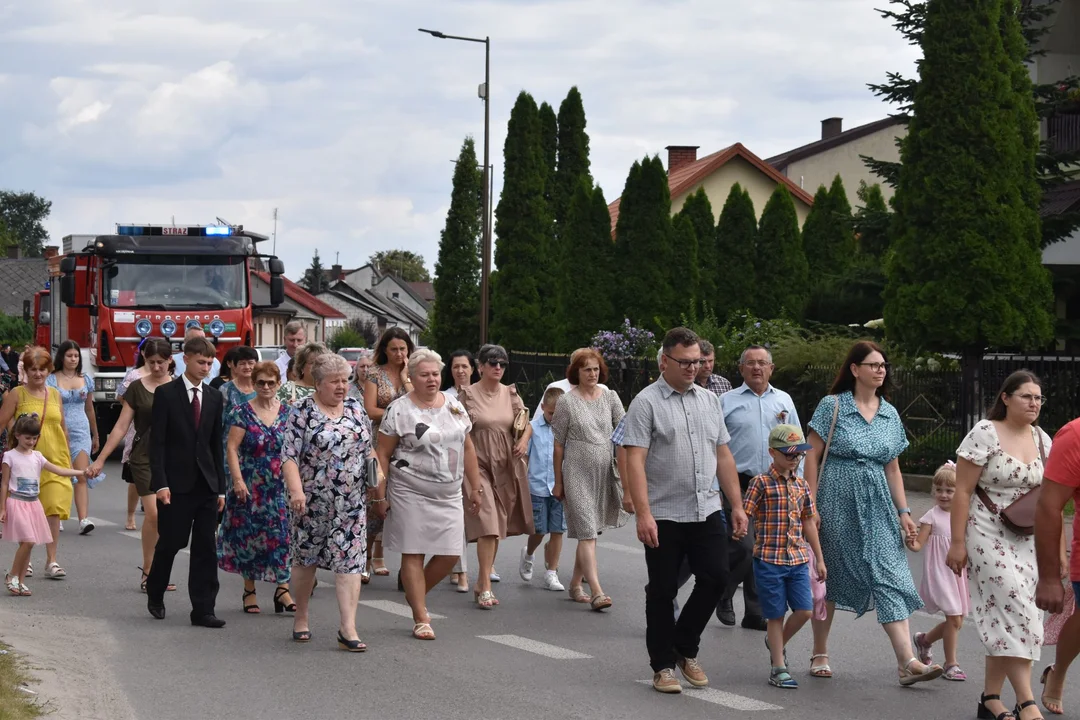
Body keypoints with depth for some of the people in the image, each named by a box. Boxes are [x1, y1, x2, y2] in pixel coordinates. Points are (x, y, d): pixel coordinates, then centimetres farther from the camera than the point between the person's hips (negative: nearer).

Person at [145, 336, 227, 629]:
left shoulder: (214, 398, 11)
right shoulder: (166, 394, -3)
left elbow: (217, 445, 13)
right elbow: (157, 442, -6)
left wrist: (220, 487, 9)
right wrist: (160, 483, -14)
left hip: (206, 484, 4)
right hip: (176, 484, -4)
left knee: (206, 549, 1)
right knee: (170, 542, 2)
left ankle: (203, 610, 2)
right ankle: (155, 594, 27)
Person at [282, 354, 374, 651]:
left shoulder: (355, 408, 9)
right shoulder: (303, 411, -6)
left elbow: (368, 448, 17)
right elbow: (289, 455, -11)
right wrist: (296, 490, -22)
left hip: (352, 502, 3)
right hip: (313, 501, -3)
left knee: (350, 560, -5)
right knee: (305, 558, 10)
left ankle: (348, 628, -7)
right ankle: (301, 617, 29)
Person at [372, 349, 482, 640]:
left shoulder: (454, 406, 10)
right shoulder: (399, 410, -6)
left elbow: (467, 449, 16)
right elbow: (383, 454, -4)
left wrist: (476, 487, 14)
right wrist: (380, 494, -8)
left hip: (448, 495, 5)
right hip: (410, 493, -5)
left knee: (450, 554, 1)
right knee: (413, 554, -1)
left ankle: (416, 595, 26)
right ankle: (421, 619, 6)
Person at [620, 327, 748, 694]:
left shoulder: (709, 400, 12)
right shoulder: (647, 403, -6)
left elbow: (723, 456, 16)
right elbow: (634, 461, -12)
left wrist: (737, 505, 10)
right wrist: (643, 514, -20)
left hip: (707, 511, 5)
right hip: (664, 516, -5)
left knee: (715, 577, -2)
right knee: (662, 591, 3)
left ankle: (685, 649, 19)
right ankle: (663, 667, 14)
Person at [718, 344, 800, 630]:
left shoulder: (784, 401, 13)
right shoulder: (727, 401, 4)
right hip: (739, 485, -3)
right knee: (744, 547, -14)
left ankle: (756, 614, 14)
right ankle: (723, 596, 10)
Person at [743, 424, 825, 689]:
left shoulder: (801, 485, 10)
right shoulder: (761, 483, -7)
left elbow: (808, 522, 17)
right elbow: (743, 516, -9)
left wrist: (819, 559, 19)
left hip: (798, 558, 5)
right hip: (769, 559, -5)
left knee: (805, 610, -1)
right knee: (777, 615, 1)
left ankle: (778, 643, 28)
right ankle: (779, 668, 11)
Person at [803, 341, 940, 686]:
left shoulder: (890, 414, 10)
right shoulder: (832, 405, -3)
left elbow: (892, 468, 13)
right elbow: (813, 457, -4)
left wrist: (903, 511, 7)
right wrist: (811, 505, -10)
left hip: (877, 505, 4)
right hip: (837, 502, -3)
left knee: (890, 575, -7)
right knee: (829, 577, 6)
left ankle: (907, 661, -14)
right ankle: (820, 654, 21)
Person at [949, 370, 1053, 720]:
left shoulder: (1043, 440, 8)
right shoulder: (984, 434, -9)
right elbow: (963, 491, -10)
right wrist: (957, 543, -13)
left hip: (1027, 538, 6)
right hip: (988, 534, -6)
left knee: (1004, 618, 5)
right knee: (1016, 611, -15)